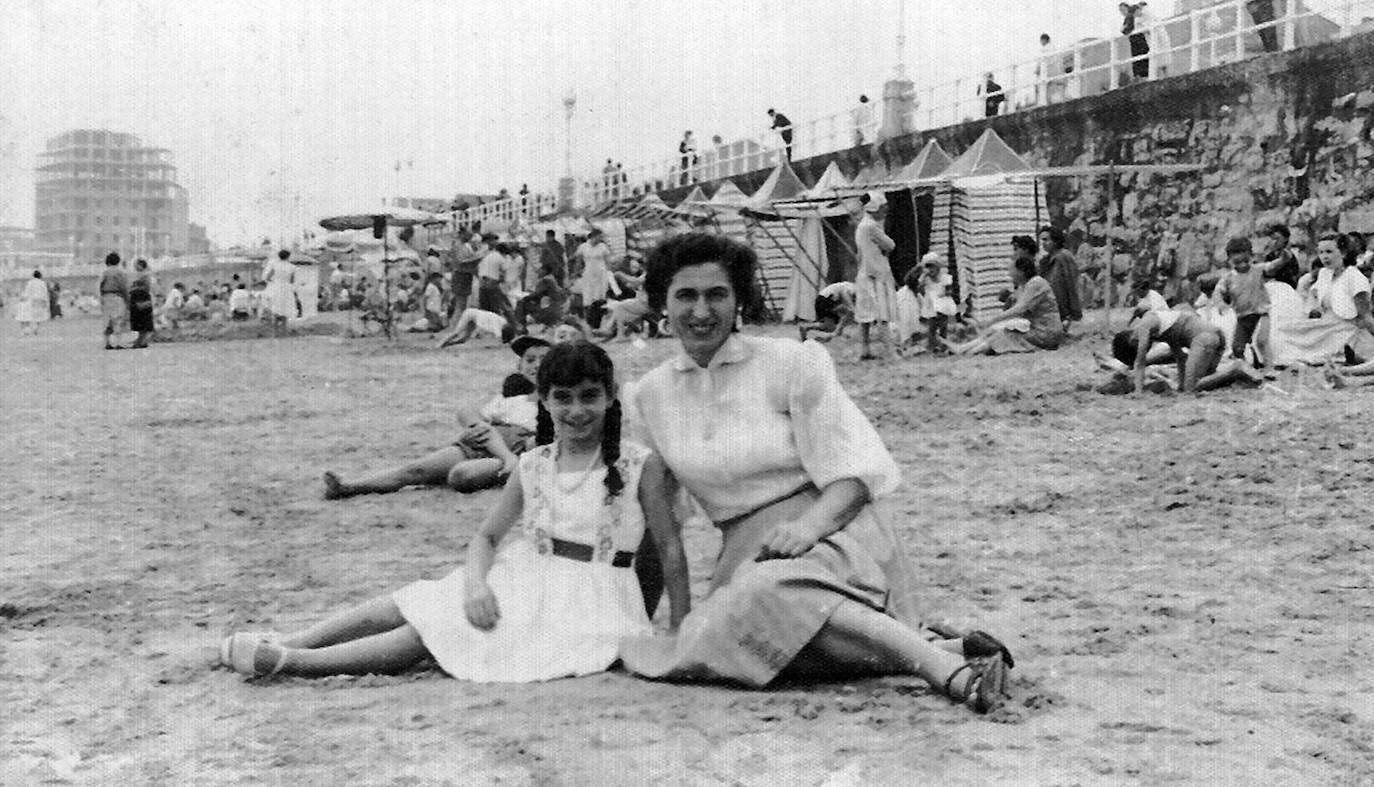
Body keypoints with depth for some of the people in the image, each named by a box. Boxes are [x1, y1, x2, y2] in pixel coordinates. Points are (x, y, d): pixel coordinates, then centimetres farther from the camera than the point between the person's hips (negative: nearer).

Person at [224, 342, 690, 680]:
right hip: (522, 581, 6)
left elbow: (670, 547, -4)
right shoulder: (533, 466, 6)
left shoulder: (639, 465, -7)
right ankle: (285, 645, -9)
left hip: (587, 601, -5)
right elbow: (487, 535, 8)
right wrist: (477, 583, -13)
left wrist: (679, 631, -6)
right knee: (411, 606, -14)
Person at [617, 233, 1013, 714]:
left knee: (771, 592, -38)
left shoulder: (789, 363, -3)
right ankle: (948, 652, -25)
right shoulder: (650, 396, 11)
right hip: (745, 555, 5)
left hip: (827, 534, -5)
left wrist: (808, 525, -26)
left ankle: (950, 670, -40)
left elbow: (858, 472, -7)